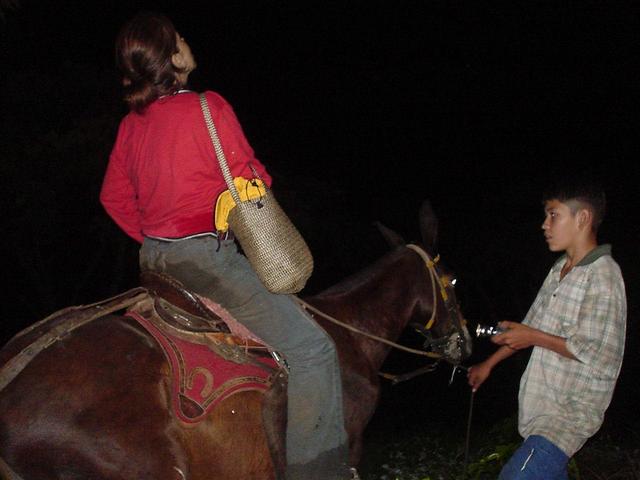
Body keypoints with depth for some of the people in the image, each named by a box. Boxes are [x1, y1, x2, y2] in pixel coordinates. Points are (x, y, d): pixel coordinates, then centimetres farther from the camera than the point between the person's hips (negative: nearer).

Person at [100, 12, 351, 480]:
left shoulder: (131, 123, 8)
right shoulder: (208, 107, -14)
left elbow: (114, 197, 16)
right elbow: (249, 182, -11)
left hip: (155, 257, 9)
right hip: (205, 256, -9)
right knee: (312, 348, -6)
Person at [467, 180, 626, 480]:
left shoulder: (602, 275, -17)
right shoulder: (560, 269, 10)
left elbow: (598, 354, -22)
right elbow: (532, 326, 22)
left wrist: (534, 338, -17)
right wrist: (489, 364, 24)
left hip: (572, 410, -9)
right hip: (543, 404, 9)